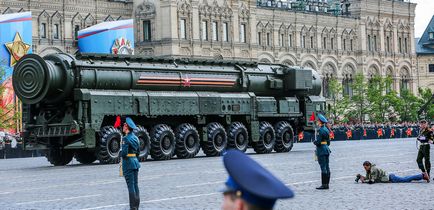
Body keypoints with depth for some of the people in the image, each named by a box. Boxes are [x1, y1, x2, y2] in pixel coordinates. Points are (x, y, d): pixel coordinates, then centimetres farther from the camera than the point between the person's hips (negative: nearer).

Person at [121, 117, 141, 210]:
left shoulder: (126, 138, -15)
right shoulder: (135, 137, 10)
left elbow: (124, 153, -20)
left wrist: (120, 153, -1)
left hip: (128, 163, -8)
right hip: (135, 161, 8)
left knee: (131, 185, -6)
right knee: (135, 184, 12)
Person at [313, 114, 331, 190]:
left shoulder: (320, 130, -15)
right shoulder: (326, 130, 12)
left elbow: (318, 142, -18)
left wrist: (314, 142, 1)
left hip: (321, 151, -9)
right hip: (327, 149, 9)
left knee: (323, 168, -8)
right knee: (327, 167, 9)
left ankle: (324, 185, -7)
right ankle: (327, 184, 13)